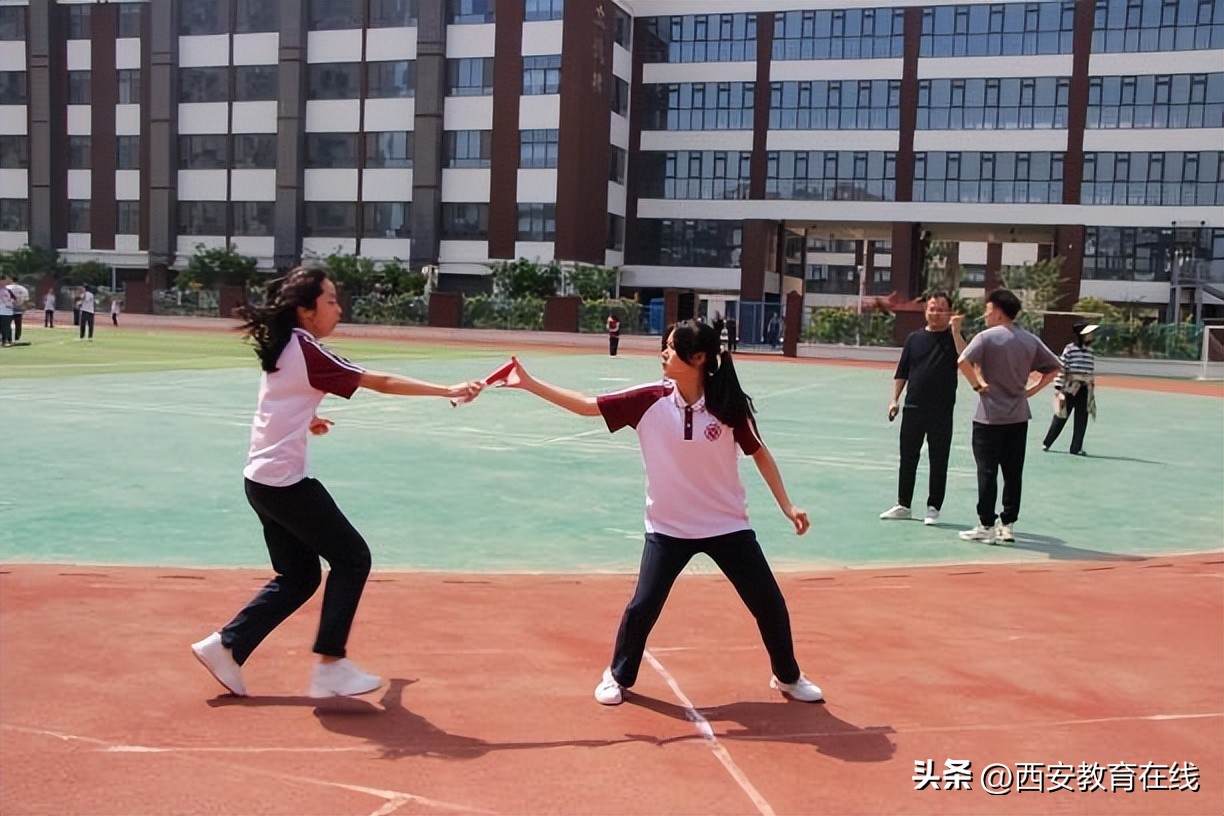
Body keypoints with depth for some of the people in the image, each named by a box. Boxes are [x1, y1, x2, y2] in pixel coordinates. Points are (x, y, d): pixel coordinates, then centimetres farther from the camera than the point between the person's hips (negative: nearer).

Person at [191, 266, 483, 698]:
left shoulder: (281, 347, 11)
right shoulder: (307, 351, -15)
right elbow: (383, 383, -20)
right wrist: (450, 390, -22)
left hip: (261, 480, 9)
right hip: (286, 482, -9)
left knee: (299, 576, 16)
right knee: (352, 557, 1)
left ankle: (225, 646, 17)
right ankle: (330, 666, 3)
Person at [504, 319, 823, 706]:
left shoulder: (729, 405, -15)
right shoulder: (649, 400, -12)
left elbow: (760, 454, -1)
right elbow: (586, 405, -8)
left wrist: (787, 506, -4)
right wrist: (528, 382, -12)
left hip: (727, 526, 0)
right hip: (668, 527, 0)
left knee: (770, 603, 6)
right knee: (642, 607, -4)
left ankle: (788, 677, 32)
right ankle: (618, 676, 24)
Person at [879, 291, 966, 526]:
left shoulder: (954, 338, 0)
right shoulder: (914, 338, 9)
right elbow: (902, 372, 11)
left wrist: (955, 331, -27)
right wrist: (895, 399, 4)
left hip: (941, 412, -3)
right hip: (913, 409, 3)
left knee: (938, 462, 4)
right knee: (908, 458, 10)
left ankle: (933, 508, 14)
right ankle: (903, 505, 21)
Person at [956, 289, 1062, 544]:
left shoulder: (987, 337, -9)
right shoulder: (1031, 340, 7)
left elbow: (963, 361, -24)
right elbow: (1055, 367, 12)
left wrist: (977, 384, -11)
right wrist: (1032, 389, 10)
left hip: (990, 416, -5)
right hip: (1019, 416, 5)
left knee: (987, 472, 0)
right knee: (1013, 473, 10)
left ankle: (986, 527, 3)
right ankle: (1008, 525, 15)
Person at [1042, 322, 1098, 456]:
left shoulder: (1090, 351, 7)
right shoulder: (1069, 349, -10)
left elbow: (1092, 371, 13)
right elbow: (1061, 369, -10)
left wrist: (1092, 391, 14)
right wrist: (1059, 389, -13)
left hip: (1085, 390, 5)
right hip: (1070, 389, -5)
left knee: (1081, 420, 3)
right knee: (1060, 417, 5)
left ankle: (1076, 448, 11)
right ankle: (1046, 443, 20)